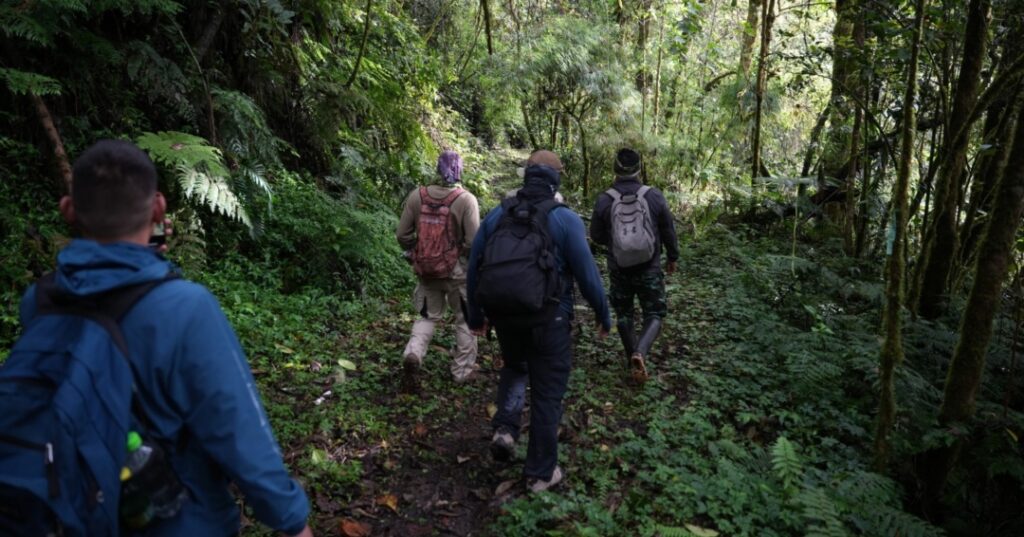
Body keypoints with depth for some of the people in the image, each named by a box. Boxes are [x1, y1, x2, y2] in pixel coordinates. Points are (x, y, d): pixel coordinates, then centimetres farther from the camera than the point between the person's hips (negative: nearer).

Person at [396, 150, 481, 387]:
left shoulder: (417, 196, -4)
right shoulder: (465, 199, -15)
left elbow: (402, 234, 1)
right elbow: (474, 241, -17)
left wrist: (413, 253, 19)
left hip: (426, 270, 3)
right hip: (457, 271, -3)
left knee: (428, 316, 20)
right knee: (466, 319, 16)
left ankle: (413, 354, -4)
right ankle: (463, 370, 24)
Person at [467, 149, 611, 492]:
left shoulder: (496, 215, 1)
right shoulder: (565, 219, -11)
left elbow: (474, 267, 5)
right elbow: (587, 274, -10)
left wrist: (475, 314, 17)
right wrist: (604, 316, 5)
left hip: (505, 316, 4)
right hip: (549, 320, -3)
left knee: (514, 368, 31)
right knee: (547, 394, 10)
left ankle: (505, 428, 9)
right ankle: (541, 473, 21)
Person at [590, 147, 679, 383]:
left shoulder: (604, 199, -11)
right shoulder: (654, 196, -10)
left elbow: (596, 235, 0)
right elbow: (669, 232, 0)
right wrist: (672, 258, 16)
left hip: (619, 269, 1)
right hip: (649, 268, -1)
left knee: (623, 315, 18)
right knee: (654, 315, 10)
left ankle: (634, 363, 24)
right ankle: (640, 353, -15)